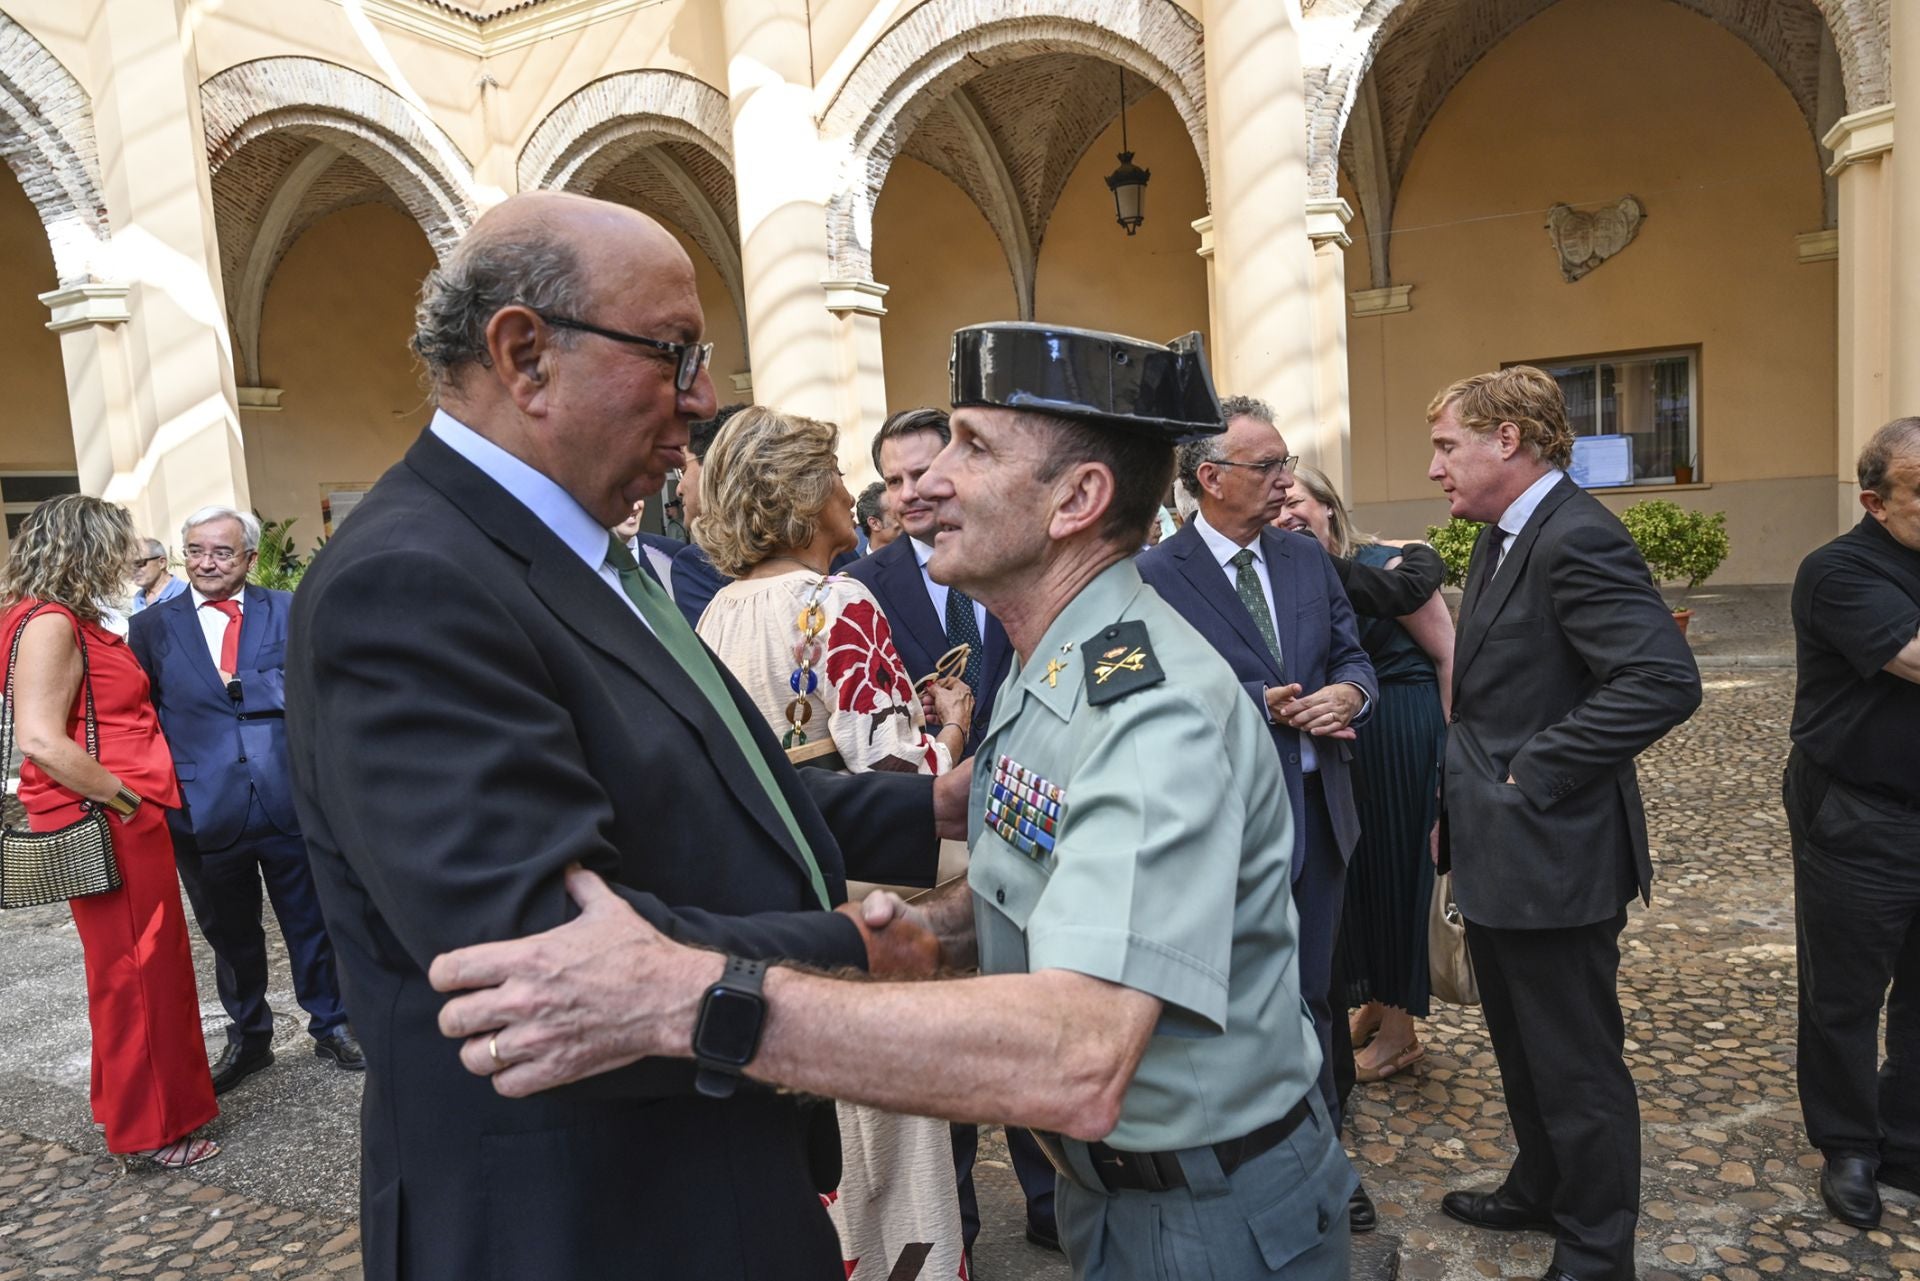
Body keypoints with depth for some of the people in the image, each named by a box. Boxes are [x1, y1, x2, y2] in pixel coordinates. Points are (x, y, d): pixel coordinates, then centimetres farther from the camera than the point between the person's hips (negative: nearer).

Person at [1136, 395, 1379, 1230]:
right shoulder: (1157, 577, -14)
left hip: (1319, 809, 6)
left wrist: (1348, 692, -13)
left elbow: (1353, 656, 8)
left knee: (1312, 996, 20)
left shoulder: (1307, 557, 5)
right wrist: (1267, 708, -22)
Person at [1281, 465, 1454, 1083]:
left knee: (1398, 864, 5)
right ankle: (1370, 1003, 34)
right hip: (1341, 739, 6)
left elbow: (1449, 656, -11)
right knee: (1353, 867, 14)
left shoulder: (1383, 567, -14)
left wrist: (1449, 749, -11)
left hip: (1403, 734, -6)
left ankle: (1399, 1028, 20)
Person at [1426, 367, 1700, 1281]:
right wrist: (1467, 784, 10)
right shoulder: (1502, 537, 10)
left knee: (1576, 1065, 8)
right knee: (1522, 1047, 25)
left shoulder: (1576, 538, -20)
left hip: (1551, 857, -10)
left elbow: (1666, 680, -29)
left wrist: (1536, 773, -23)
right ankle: (1540, 1191, 46)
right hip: (1499, 854, 10)